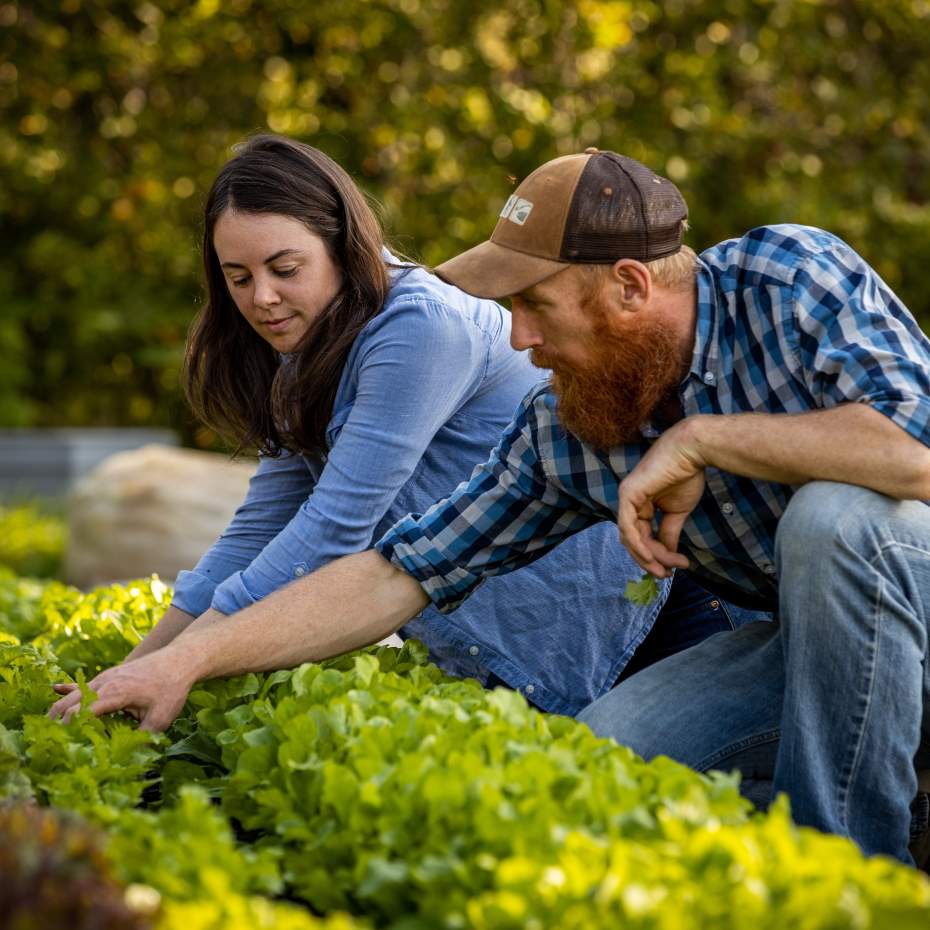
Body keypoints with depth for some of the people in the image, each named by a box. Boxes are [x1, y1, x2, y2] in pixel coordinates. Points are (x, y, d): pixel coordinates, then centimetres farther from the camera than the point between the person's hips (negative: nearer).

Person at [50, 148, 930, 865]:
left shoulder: (789, 275, -21)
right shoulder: (559, 432, -7)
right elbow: (395, 577, -6)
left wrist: (701, 438, -29)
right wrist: (185, 660, -13)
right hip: (801, 638, 4)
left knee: (830, 516, -36)